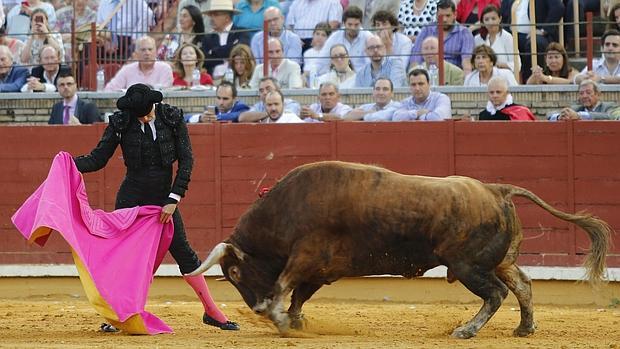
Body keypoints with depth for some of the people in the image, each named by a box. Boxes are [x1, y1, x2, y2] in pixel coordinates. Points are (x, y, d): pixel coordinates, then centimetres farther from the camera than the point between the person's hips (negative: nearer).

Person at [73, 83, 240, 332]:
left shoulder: (173, 118, -7)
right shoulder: (120, 123, -7)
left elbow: (186, 160, -5)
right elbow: (97, 159, -4)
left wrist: (173, 200, -10)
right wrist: (70, 163, -24)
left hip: (164, 198, 0)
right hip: (131, 198, 0)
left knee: (182, 251, -1)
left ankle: (211, 311, 7)